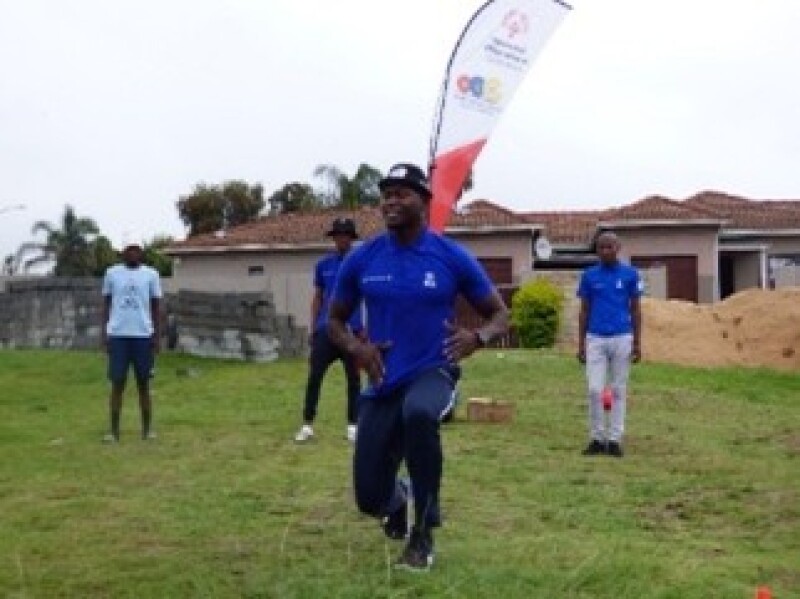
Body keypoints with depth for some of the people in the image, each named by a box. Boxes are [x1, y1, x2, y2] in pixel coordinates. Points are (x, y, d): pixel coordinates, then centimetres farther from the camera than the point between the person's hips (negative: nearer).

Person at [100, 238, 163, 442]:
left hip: (143, 335, 0)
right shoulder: (112, 273, 7)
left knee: (143, 384, 6)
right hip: (117, 335, 0)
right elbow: (106, 303, 11)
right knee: (117, 384, 1)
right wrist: (103, 331, 3)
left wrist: (158, 334, 1)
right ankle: (114, 431, 5)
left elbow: (156, 306, 8)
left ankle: (147, 429, 13)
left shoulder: (151, 274, 5)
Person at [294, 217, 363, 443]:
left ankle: (352, 425, 14)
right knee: (314, 376, -3)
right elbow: (317, 298, 14)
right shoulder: (323, 264, 9)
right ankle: (307, 425, 3)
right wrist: (313, 328, 8)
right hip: (326, 329, 2)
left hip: (352, 330, -2)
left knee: (353, 378, 5)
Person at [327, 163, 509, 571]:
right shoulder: (361, 260, -1)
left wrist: (478, 337, -20)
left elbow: (500, 314, 3)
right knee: (370, 498, 1)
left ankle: (423, 534, -19)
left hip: (432, 373, -3)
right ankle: (399, 499, 44)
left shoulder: (453, 258, -6)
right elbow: (334, 320, 11)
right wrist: (356, 347, -11)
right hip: (383, 382, 3)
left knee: (418, 413, -40)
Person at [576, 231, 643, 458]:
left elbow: (635, 310, 3)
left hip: (622, 339, -1)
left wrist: (637, 343, -2)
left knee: (618, 390, 4)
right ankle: (597, 438, 9)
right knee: (595, 390, -3)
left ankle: (615, 439, 11)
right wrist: (581, 344, 2)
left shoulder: (630, 274, 1)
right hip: (595, 339, 1)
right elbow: (584, 311, 7)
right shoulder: (589, 275, 4)